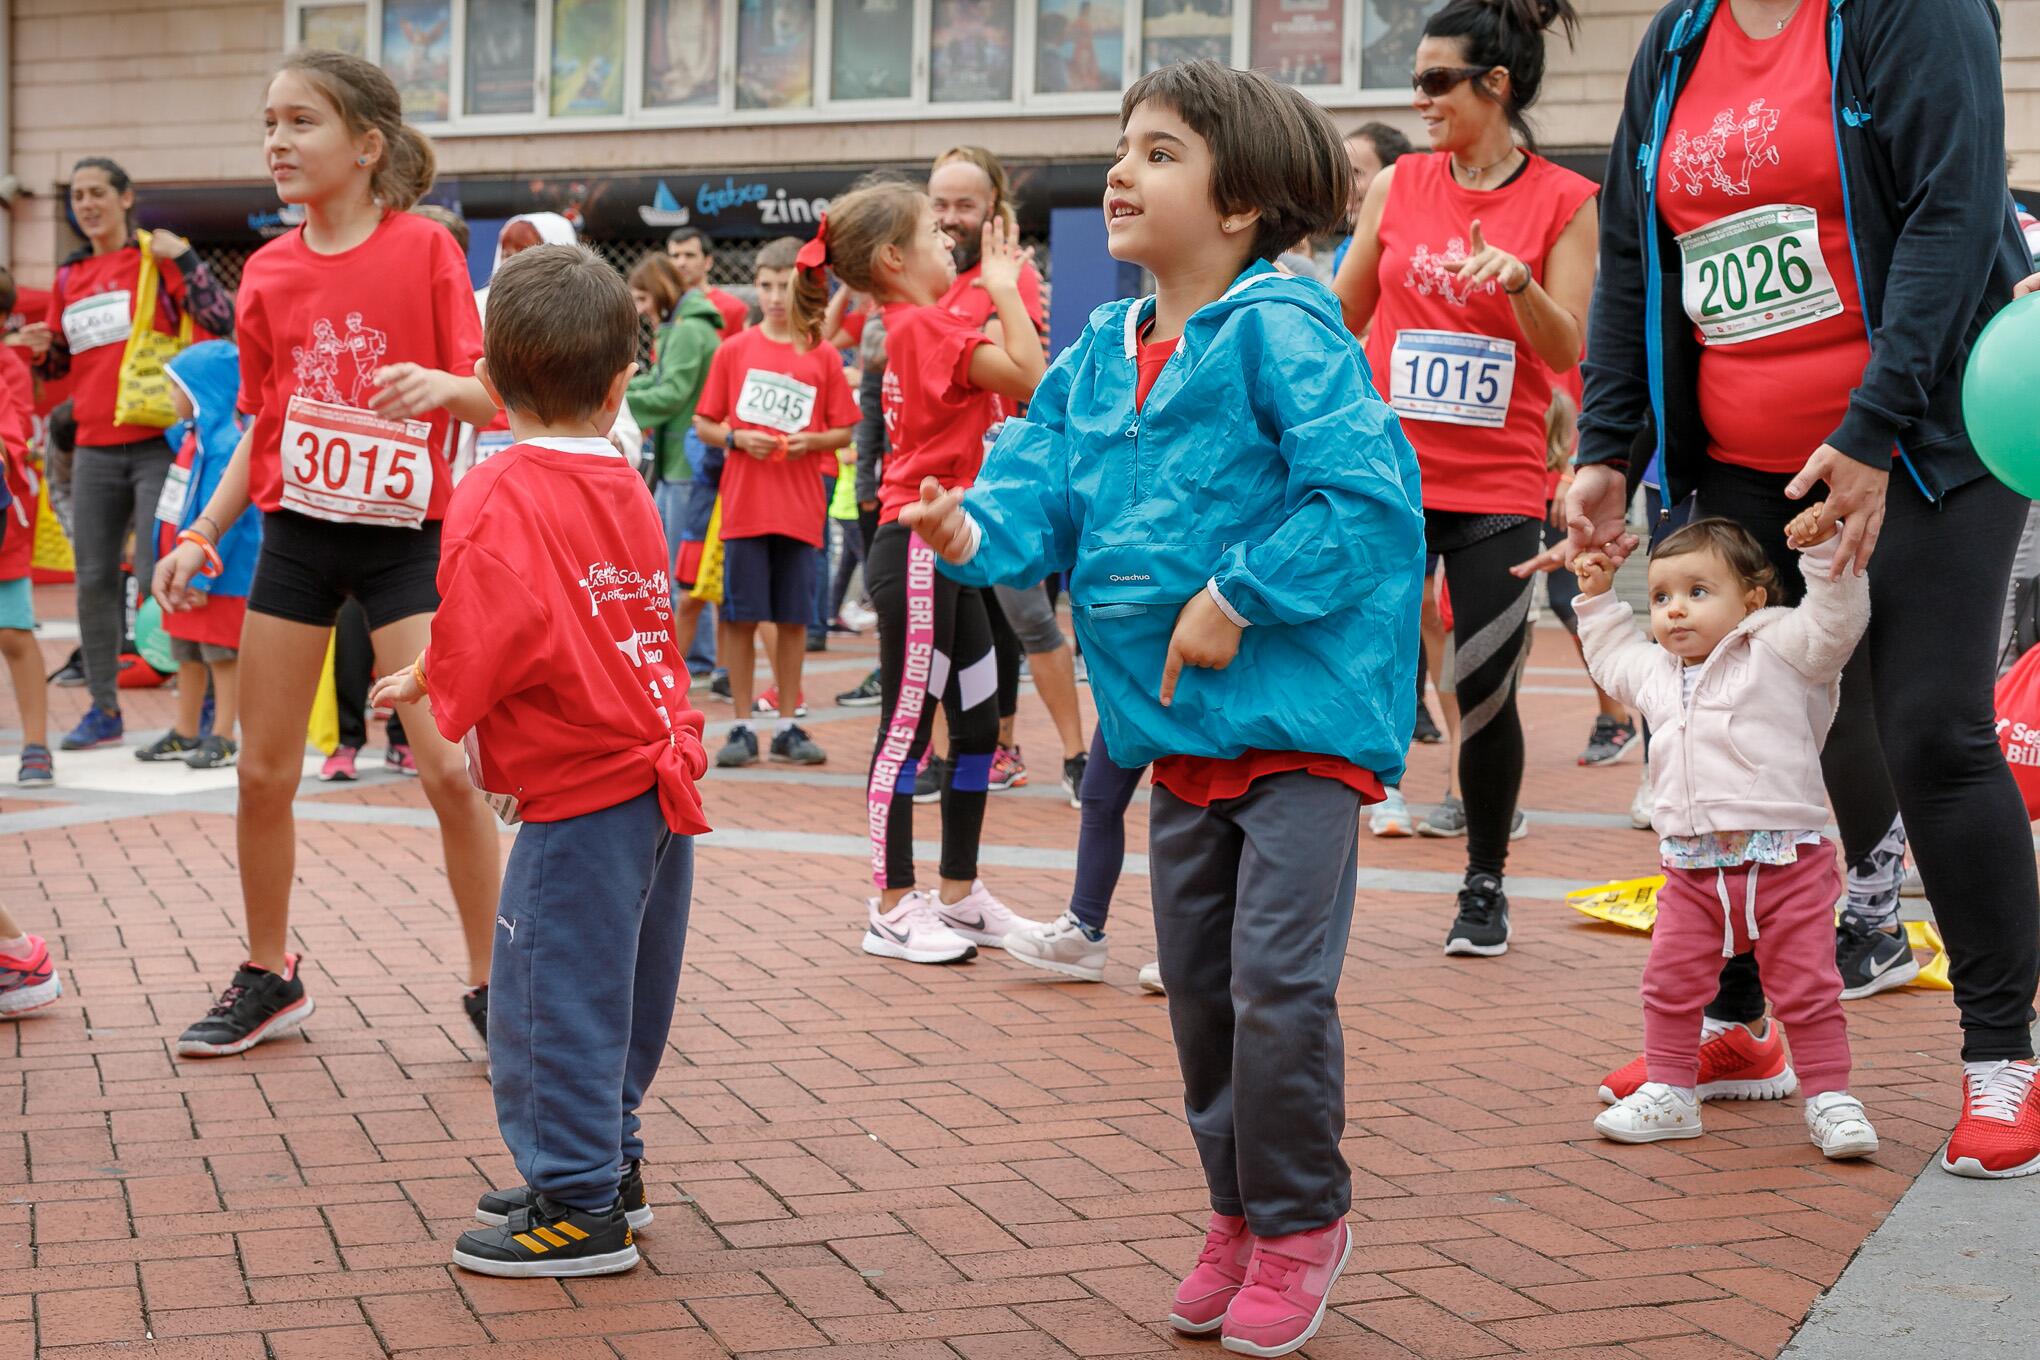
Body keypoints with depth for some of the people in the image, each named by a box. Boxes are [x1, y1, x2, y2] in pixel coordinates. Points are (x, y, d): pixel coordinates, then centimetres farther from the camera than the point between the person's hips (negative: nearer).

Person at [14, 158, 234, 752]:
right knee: (94, 580, 6)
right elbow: (60, 365, 22)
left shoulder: (157, 258, -1)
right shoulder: (69, 278, 14)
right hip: (94, 451, 6)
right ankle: (104, 709, 16)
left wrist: (183, 259, -17)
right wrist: (42, 351, 1)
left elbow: (221, 319, -10)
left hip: (156, 442, -6)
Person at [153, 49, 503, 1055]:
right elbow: (261, 428, 12)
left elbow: (492, 396, -12)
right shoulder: (268, 272, 5)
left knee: (447, 768, -9)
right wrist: (201, 536, 4)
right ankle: (267, 979, 25)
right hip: (296, 532, 4)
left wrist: (441, 385, -34)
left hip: (404, 533, -4)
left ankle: (489, 985, 6)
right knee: (263, 773, 7)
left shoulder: (422, 248, -7)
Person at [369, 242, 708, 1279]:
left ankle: (580, 1208, 8)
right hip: (660, 771, 8)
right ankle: (608, 1164, 32)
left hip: (582, 792, -8)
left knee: (553, 996, 2)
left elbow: (491, 635, -23)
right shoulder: (625, 485, 11)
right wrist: (438, 680, 20)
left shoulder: (496, 497, -13)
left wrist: (445, 701, -1)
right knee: (624, 989, 19)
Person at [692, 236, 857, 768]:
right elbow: (703, 424, 7)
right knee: (741, 618, 0)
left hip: (801, 509, 0)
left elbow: (845, 431, 7)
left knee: (793, 619, 5)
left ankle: (788, 727, 15)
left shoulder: (823, 357, 4)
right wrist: (736, 438, -11)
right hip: (743, 505, 0)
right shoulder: (734, 350, 4)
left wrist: (810, 441, -11)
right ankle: (742, 728, 8)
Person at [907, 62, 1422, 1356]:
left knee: (1278, 984, -9)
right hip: (1180, 725, 8)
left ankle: (1302, 1218, 11)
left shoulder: (1283, 333, -13)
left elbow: (1362, 497, -22)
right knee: (1199, 983, 14)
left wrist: (1237, 598, -21)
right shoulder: (1099, 356, 10)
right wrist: (975, 530, -17)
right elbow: (1043, 493, 5)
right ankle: (1242, 1211, 30)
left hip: (1299, 715, -8)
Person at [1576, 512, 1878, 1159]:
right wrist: (1597, 600, 33)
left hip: (1785, 861, -5)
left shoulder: (1779, 650, -1)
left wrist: (1824, 549, -19)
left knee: (1808, 989, 0)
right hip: (1692, 869, 5)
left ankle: (1828, 1097, 11)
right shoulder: (1653, 670, 16)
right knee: (1670, 984, 7)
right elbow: (1613, 657, 37)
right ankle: (1669, 1092, 20)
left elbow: (1835, 620, -11)